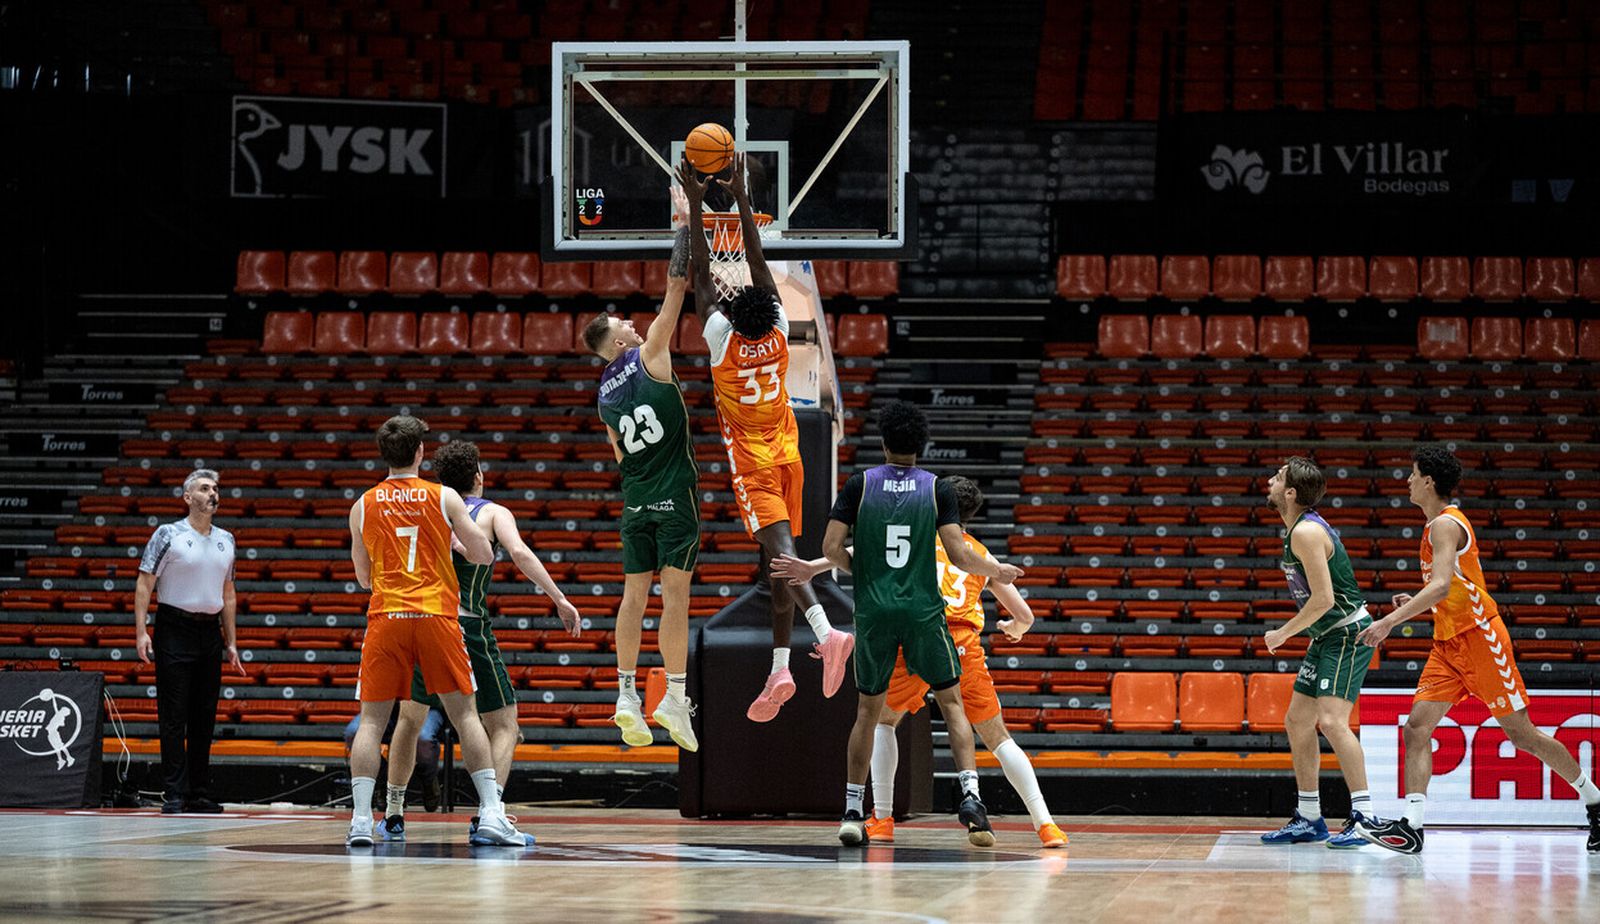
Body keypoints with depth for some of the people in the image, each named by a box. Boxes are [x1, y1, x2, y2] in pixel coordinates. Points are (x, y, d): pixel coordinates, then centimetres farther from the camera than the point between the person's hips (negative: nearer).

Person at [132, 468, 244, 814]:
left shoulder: (225, 540, 13)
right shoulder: (168, 534, -3)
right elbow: (145, 584, -5)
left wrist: (230, 642, 15)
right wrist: (141, 631, -14)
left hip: (210, 633, 5)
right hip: (175, 630, -5)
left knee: (204, 717, 6)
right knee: (174, 717, -6)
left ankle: (199, 794, 10)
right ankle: (174, 794, -6)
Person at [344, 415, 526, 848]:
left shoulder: (364, 506, 7)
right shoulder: (444, 498, 2)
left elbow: (363, 577, 15)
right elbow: (484, 555, 5)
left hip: (385, 617, 1)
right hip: (436, 614, -1)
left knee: (372, 719, 4)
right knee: (464, 712, 5)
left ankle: (360, 819, -7)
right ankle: (491, 814, -1)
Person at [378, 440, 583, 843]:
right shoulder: (493, 513, 3)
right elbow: (519, 552, -15)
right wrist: (559, 599, -16)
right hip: (468, 627, -4)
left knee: (410, 719, 25)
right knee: (504, 728, 3)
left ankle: (393, 816, 28)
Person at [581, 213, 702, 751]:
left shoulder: (605, 396, 11)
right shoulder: (649, 356, -5)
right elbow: (673, 298, -5)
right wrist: (681, 273, 4)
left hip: (635, 500, 6)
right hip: (674, 494, -6)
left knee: (634, 594, 8)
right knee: (675, 593, -6)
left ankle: (627, 692, 5)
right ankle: (674, 696, -10)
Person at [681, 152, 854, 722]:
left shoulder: (723, 337, -15)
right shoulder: (778, 332, -4)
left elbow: (702, 274, -8)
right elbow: (758, 262, 3)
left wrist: (696, 205, -2)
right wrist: (741, 200, 7)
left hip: (751, 461, -6)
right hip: (786, 455, 6)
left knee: (779, 546, -19)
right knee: (779, 558, 7)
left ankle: (826, 632, -41)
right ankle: (779, 670, 1)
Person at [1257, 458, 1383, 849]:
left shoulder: (1306, 532, -20)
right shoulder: (1300, 528, 11)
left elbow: (1324, 599, -23)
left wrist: (1282, 634, -14)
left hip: (1348, 633, -11)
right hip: (1328, 637, 11)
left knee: (1331, 720, -21)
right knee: (1297, 721, 12)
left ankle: (1364, 816, -21)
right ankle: (1309, 819, 18)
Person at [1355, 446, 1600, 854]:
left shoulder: (1445, 525, -14)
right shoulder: (1438, 524, 16)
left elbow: (1442, 585, -29)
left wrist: (1391, 620, -33)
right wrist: (1415, 604, 11)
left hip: (1479, 637, -9)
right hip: (1449, 643, 9)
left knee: (1520, 732, -2)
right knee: (1416, 728, -5)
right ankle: (1410, 827, -13)